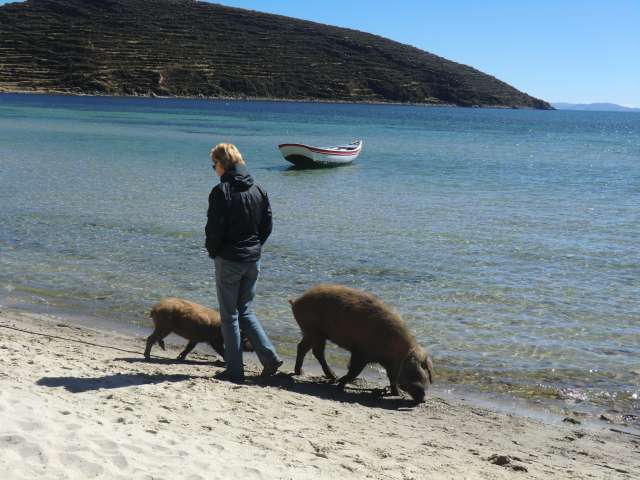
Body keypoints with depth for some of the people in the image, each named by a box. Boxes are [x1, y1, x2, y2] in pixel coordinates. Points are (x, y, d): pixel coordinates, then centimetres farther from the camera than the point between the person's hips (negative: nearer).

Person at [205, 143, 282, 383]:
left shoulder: (221, 191, -13)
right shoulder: (259, 190, 5)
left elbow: (214, 228, -15)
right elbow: (267, 226, 8)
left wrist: (213, 252, 2)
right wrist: (254, 248, 15)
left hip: (229, 260, -6)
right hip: (253, 260, 6)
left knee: (229, 315, 6)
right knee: (245, 311, 19)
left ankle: (235, 370, 11)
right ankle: (270, 356, 7)